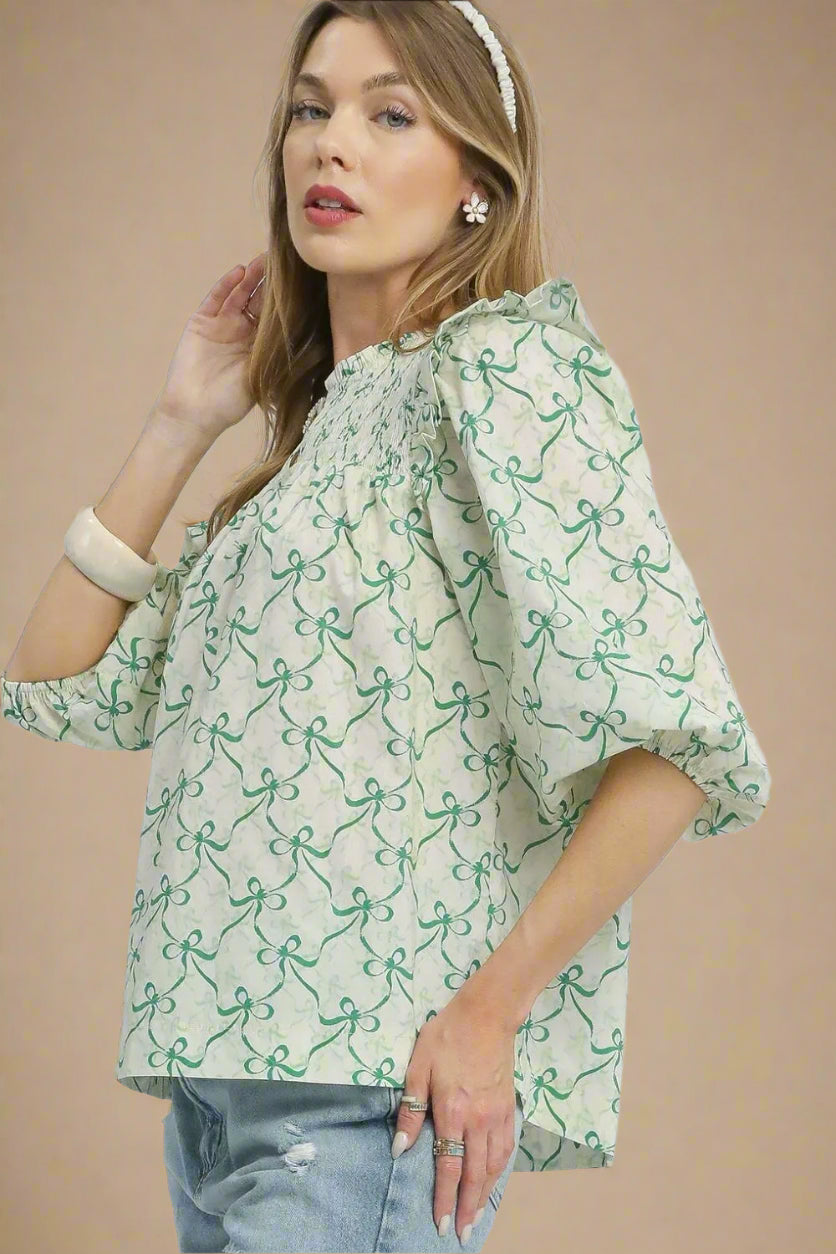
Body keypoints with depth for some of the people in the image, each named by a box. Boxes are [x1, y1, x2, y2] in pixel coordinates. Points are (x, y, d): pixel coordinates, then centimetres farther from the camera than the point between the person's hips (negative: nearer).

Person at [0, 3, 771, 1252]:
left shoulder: (503, 365, -7)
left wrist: (487, 1013, -17)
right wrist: (182, 422, 13)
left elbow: (674, 732, -17)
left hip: (379, 1092, -8)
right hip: (225, 1079, 8)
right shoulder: (323, 424, 18)